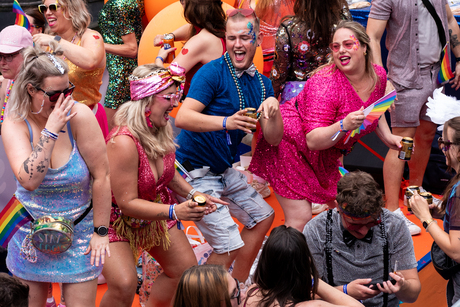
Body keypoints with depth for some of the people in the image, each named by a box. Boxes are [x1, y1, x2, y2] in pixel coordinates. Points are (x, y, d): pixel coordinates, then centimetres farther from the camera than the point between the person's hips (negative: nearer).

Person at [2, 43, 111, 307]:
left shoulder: (79, 115, -18)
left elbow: (101, 176, -13)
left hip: (80, 229, -1)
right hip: (31, 228, 2)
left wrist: (101, 231, -10)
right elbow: (29, 180, -29)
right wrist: (50, 130, -33)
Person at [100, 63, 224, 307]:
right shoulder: (123, 143, -35)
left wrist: (192, 193, -7)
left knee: (187, 270, 11)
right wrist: (174, 211, -37)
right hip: (117, 221, -8)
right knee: (124, 285, -23)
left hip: (156, 212, 8)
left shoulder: (161, 131, -10)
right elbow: (127, 202, -30)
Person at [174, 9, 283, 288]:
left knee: (263, 216, 20)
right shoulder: (213, 73, -17)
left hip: (224, 170, 9)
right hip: (195, 173, -9)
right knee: (230, 246, -13)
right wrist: (226, 122, -43)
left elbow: (273, 139, 2)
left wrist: (273, 110, -17)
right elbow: (182, 117, -30)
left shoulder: (262, 83, 7)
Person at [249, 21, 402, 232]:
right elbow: (313, 140, -35)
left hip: (323, 155, 8)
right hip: (291, 147, -8)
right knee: (300, 219, -12)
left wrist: (387, 137, 3)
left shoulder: (378, 76, -7)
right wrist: (343, 126, -49)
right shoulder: (325, 84, -31)